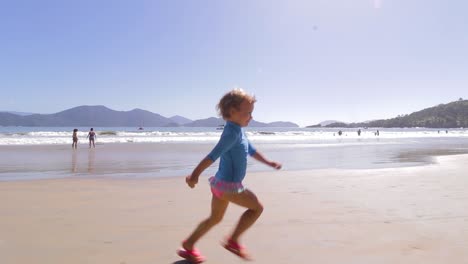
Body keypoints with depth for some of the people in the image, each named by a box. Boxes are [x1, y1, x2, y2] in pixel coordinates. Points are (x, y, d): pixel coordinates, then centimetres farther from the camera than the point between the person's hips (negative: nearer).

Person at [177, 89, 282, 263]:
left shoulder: (238, 131, 10)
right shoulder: (232, 133, -22)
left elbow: (251, 150, 23)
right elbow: (213, 155, -28)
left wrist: (268, 162, 26)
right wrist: (195, 174, -30)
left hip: (222, 183, 10)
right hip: (228, 185, -10)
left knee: (215, 218, 20)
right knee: (257, 207, 3)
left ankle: (188, 245, 29)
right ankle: (233, 240, 10)